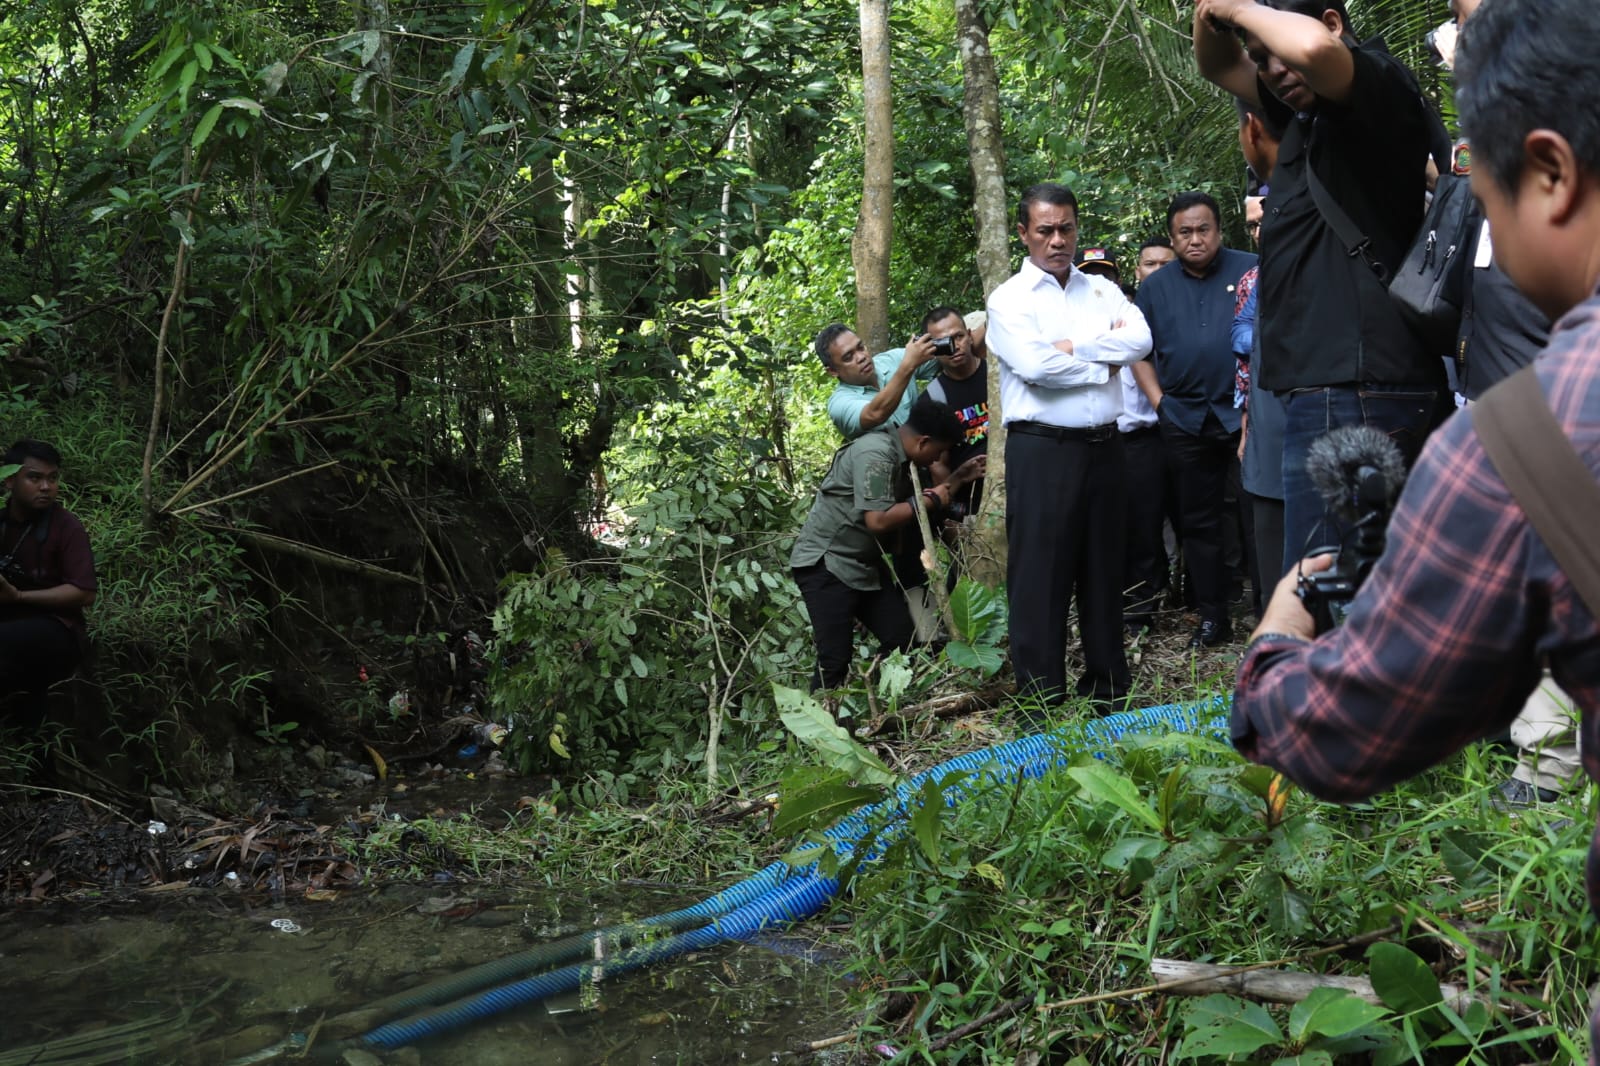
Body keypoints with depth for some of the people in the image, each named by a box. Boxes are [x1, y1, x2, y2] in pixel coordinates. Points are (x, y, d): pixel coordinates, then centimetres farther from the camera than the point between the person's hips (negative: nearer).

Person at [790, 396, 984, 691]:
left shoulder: (898, 457, 9)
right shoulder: (876, 454, -22)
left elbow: (908, 507, 16)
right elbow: (878, 521, -28)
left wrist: (958, 479, 13)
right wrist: (930, 501, -15)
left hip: (864, 563, 10)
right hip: (824, 563, -10)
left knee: (905, 643, 6)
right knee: (835, 661, -14)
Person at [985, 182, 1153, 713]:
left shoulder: (1102, 290, 15)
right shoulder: (1009, 299, 1)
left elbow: (1140, 340, -3)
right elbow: (1036, 366, -15)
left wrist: (1073, 346, -11)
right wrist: (1105, 364, -3)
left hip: (1103, 445, 5)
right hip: (1042, 449, -5)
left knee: (1104, 568, 12)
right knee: (1041, 575, -2)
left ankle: (1107, 686, 22)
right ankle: (1041, 699, 5)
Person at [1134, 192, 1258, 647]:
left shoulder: (1251, 270, 0)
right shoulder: (1156, 287, 11)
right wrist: (1158, 400, 3)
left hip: (1245, 413, -4)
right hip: (1185, 419, 4)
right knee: (1199, 520, 10)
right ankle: (1212, 617, 20)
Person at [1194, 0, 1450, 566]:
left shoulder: (1382, 86, -5)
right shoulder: (1309, 115, 20)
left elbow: (1312, 48, -29)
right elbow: (1220, 68, 33)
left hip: (1356, 392, -10)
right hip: (1335, 390, 10)